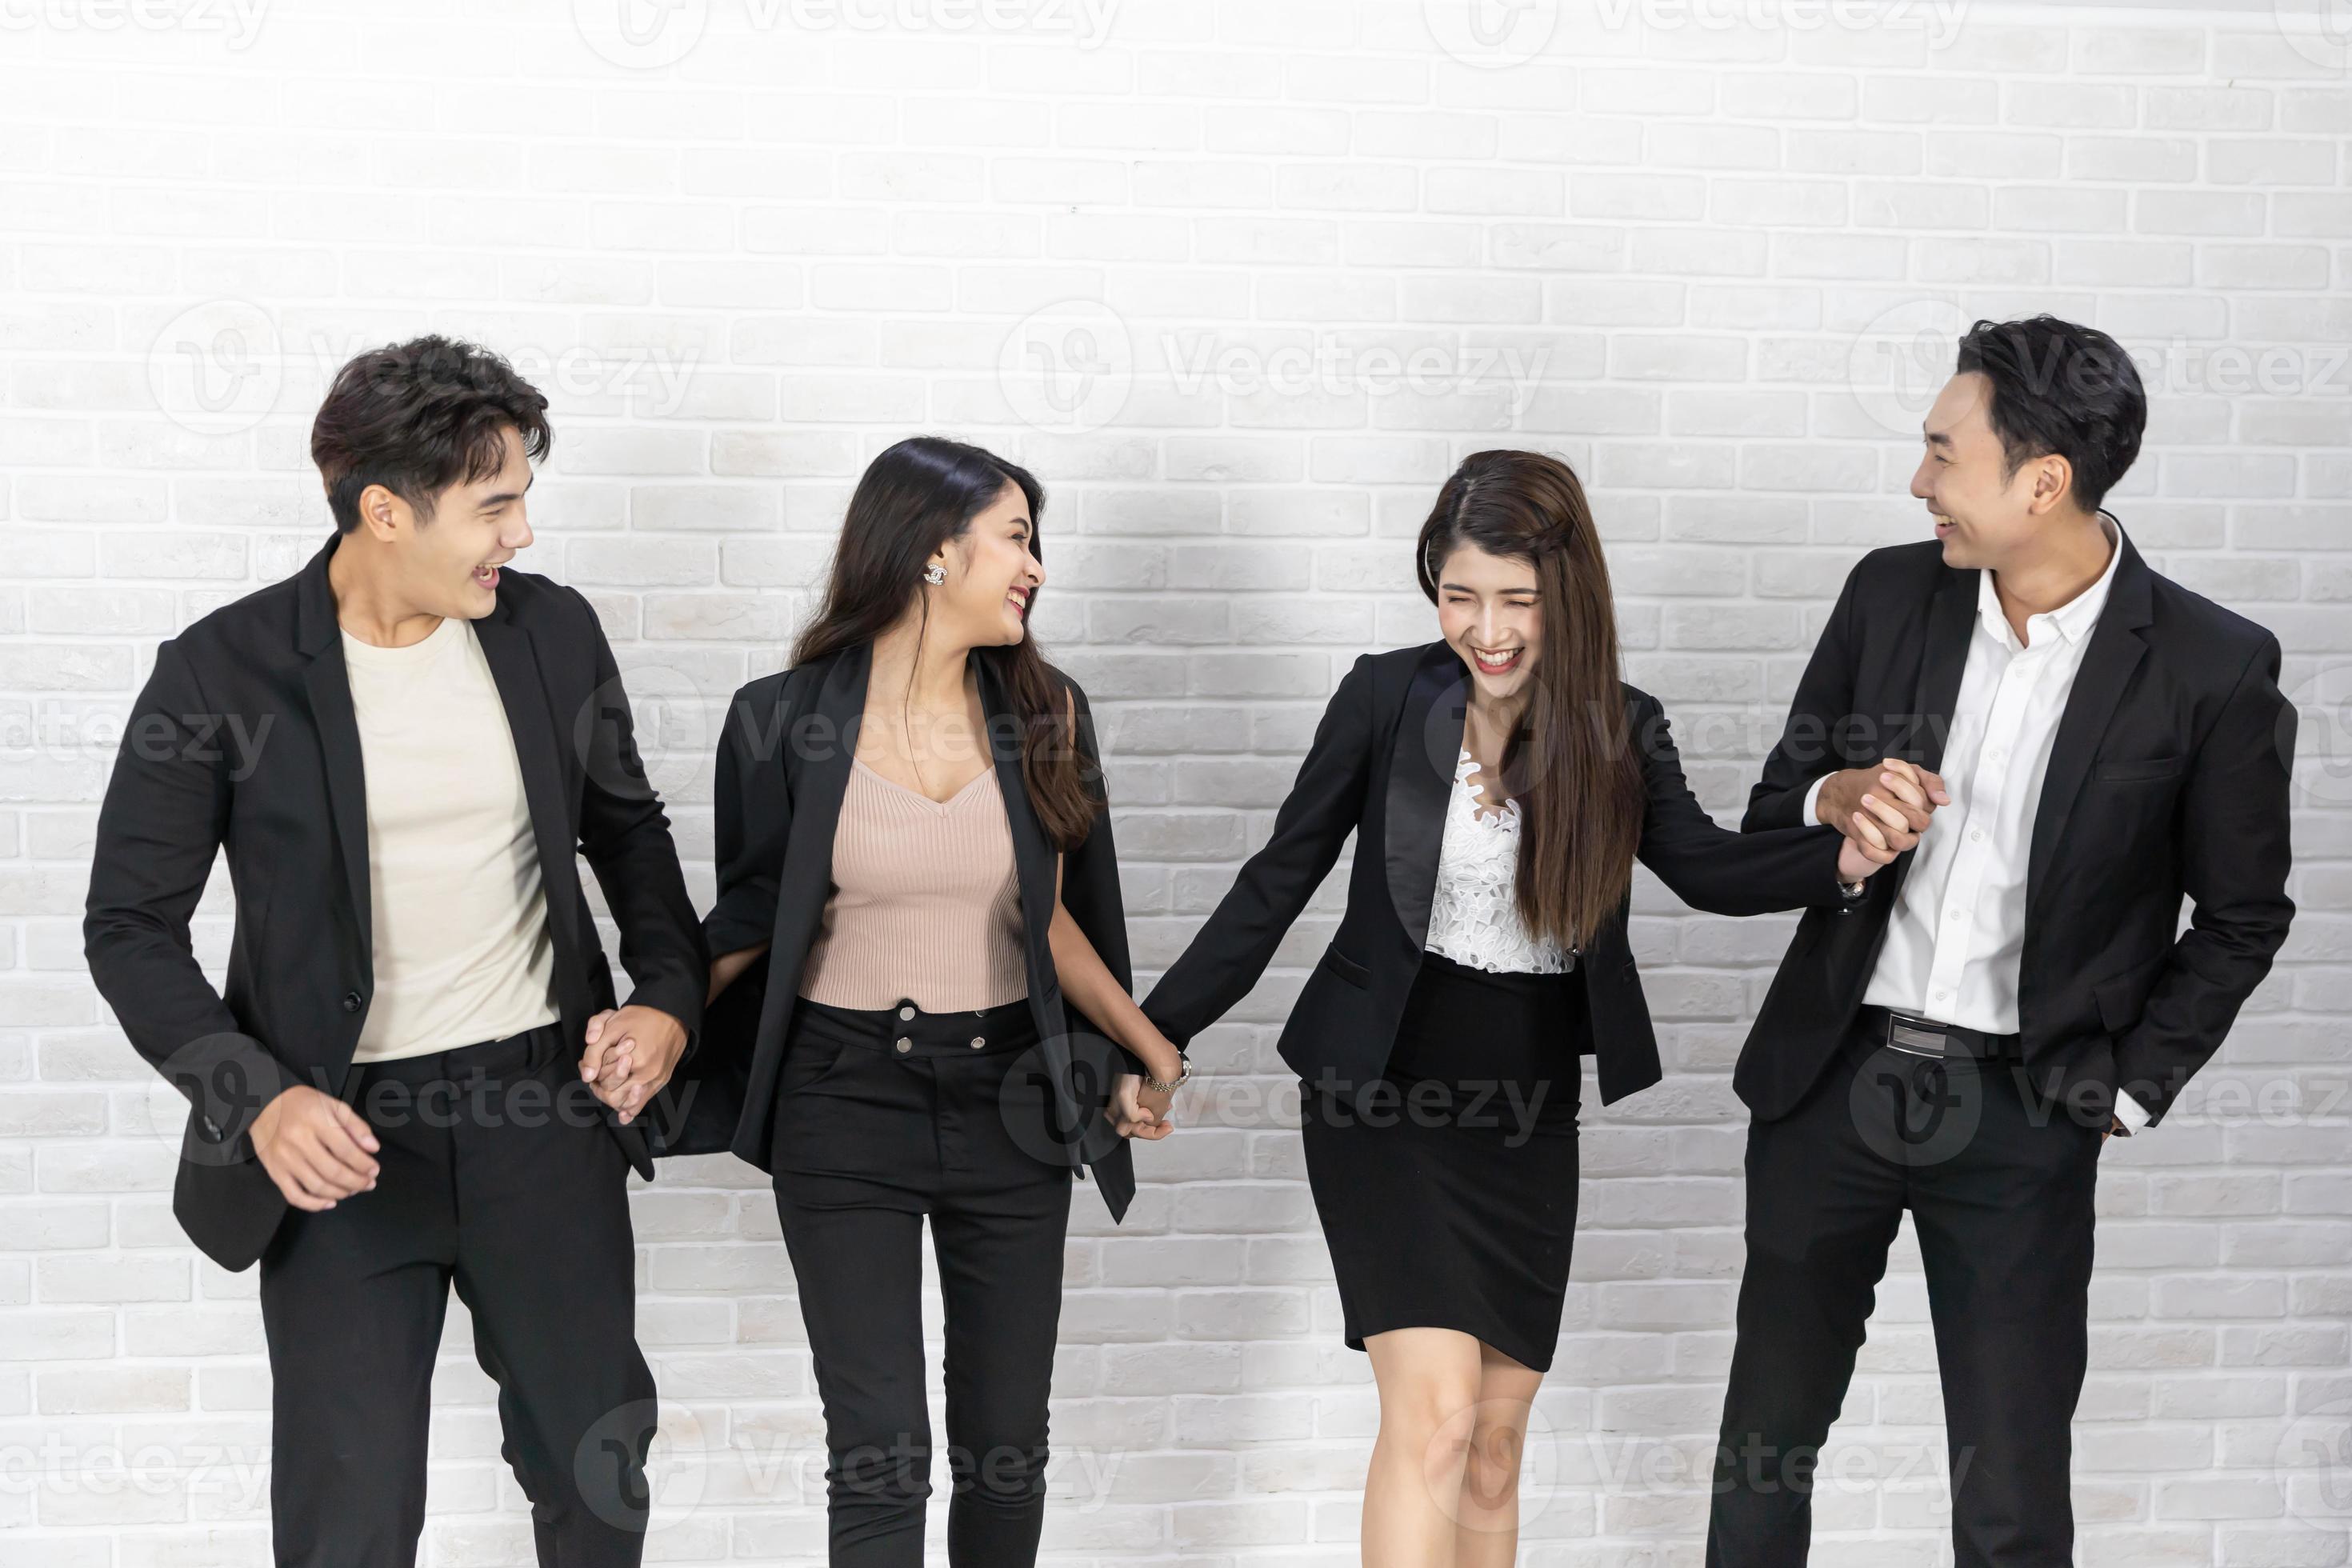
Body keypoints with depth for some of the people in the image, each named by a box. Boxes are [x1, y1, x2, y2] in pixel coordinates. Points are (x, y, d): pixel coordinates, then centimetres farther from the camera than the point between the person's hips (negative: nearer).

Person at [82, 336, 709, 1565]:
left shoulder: (551, 630, 0)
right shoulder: (222, 671, -10)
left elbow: (626, 827, 16)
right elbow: (130, 924, -5)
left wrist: (670, 998, 0)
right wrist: (256, 1099, -18)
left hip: (548, 1105, 3)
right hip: (344, 1134, -3)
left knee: (598, 1469, 14)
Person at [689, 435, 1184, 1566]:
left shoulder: (1043, 715, 2)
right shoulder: (783, 721, -7)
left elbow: (1050, 916, 10)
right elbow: (751, 920, 3)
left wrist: (1148, 1052, 2)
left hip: (1007, 1101, 3)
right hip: (845, 1103, -3)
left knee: (1006, 1448, 10)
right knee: (880, 1458, -3)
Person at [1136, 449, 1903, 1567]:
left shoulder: (1620, 731, -1)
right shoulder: (1386, 697, -7)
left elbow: (1704, 865, -4)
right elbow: (1283, 877, -1)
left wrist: (1842, 859, -23)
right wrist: (1157, 1033, -1)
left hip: (1528, 1117, 3)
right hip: (1385, 1096, -3)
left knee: (1494, 1448, 10)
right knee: (1434, 1411, -16)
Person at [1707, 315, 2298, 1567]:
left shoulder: (2214, 669, -11)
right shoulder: (1890, 594, -1)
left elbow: (2241, 919, 1)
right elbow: (1773, 810, 9)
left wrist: (2129, 1089, -2)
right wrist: (1839, 799, -14)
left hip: (2021, 1118, -3)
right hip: (1832, 1082, 3)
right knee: (1767, 1433, 14)